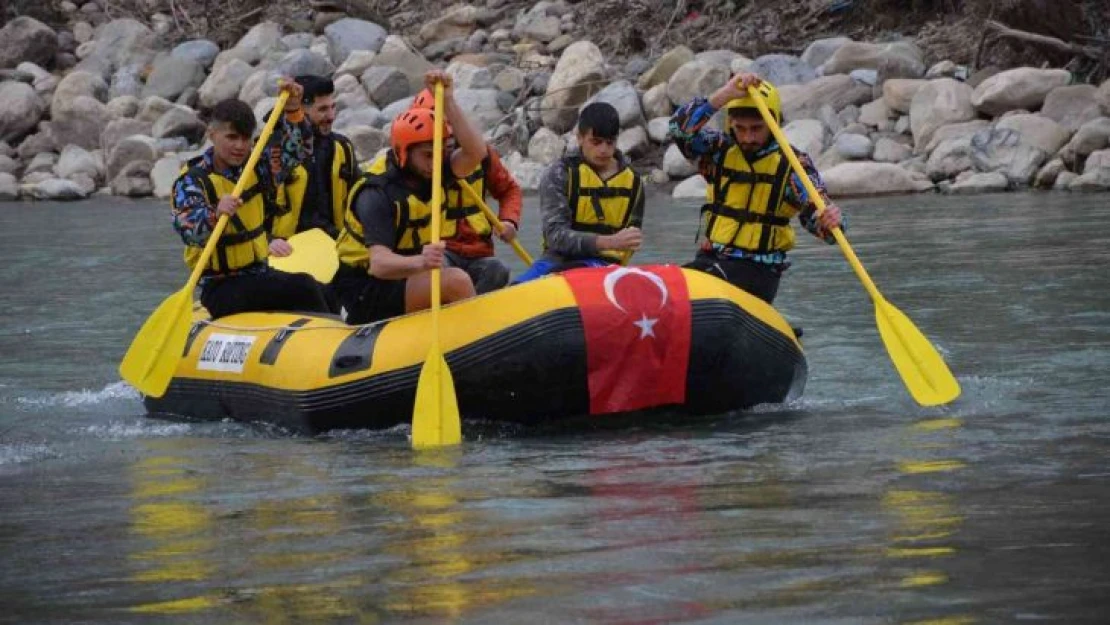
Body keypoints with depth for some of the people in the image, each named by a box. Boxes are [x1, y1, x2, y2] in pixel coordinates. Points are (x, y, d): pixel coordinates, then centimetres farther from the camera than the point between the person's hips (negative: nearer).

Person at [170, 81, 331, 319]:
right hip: (221, 288, -7)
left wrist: (292, 110, -4)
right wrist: (215, 215, -47)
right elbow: (188, 228, -26)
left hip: (260, 273, 7)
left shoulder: (255, 168, 11)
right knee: (303, 288, -26)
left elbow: (293, 150, 13)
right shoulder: (193, 180, -10)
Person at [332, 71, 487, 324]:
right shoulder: (377, 196, -19)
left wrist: (448, 101, -20)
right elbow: (378, 264, -31)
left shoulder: (429, 174, 4)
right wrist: (419, 262, -52)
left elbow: (476, 152, -12)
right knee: (456, 282, -26)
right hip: (366, 295, -9)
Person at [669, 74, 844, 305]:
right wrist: (725, 94, -21)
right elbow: (680, 127, -11)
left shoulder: (791, 163, -2)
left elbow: (816, 216, -9)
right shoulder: (720, 150, 6)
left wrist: (829, 222, -35)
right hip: (711, 259, 3)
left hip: (758, 269, -3)